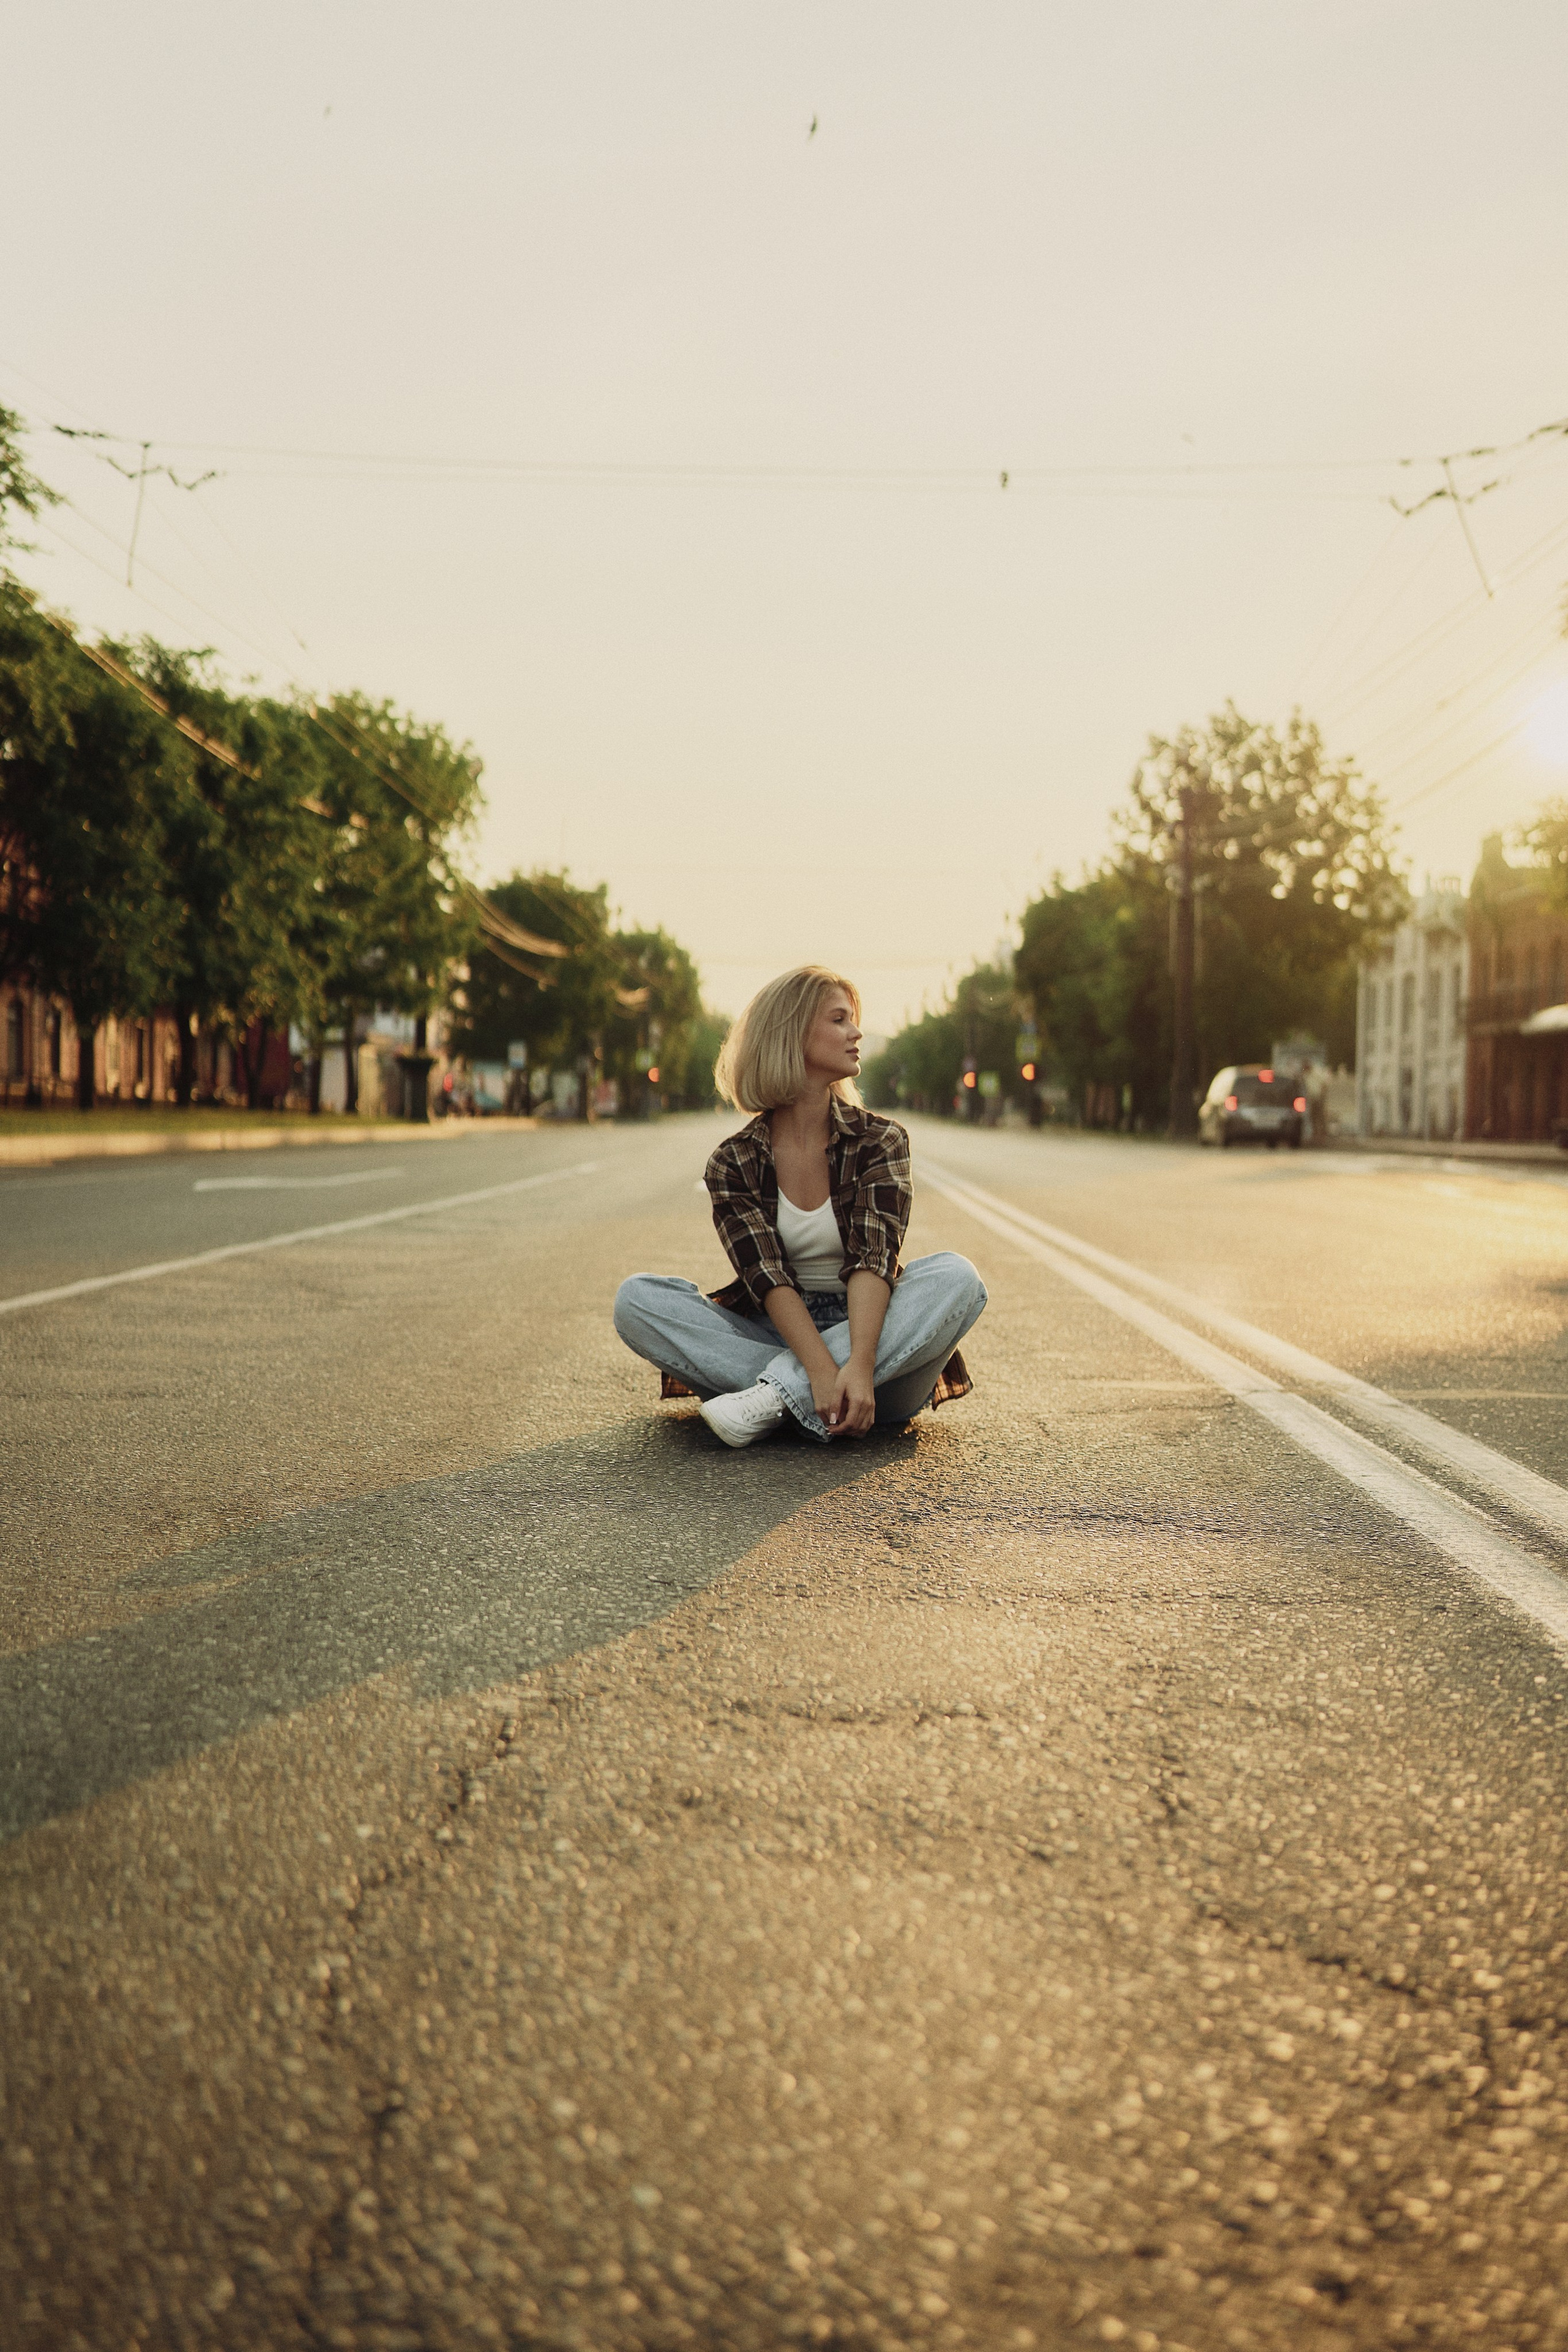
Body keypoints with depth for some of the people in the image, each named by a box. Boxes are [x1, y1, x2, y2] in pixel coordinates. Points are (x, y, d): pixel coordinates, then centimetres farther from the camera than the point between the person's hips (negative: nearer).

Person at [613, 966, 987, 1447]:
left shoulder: (879, 1139, 0)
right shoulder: (734, 1162, -1)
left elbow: (874, 1255, -16)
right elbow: (767, 1276, -14)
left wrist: (859, 1365, -33)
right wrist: (821, 1371, -32)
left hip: (870, 1332, 0)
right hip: (776, 1335, 0)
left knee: (956, 1276, -28)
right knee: (636, 1298, -20)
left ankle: (777, 1394, -33)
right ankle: (801, 1399, -32)